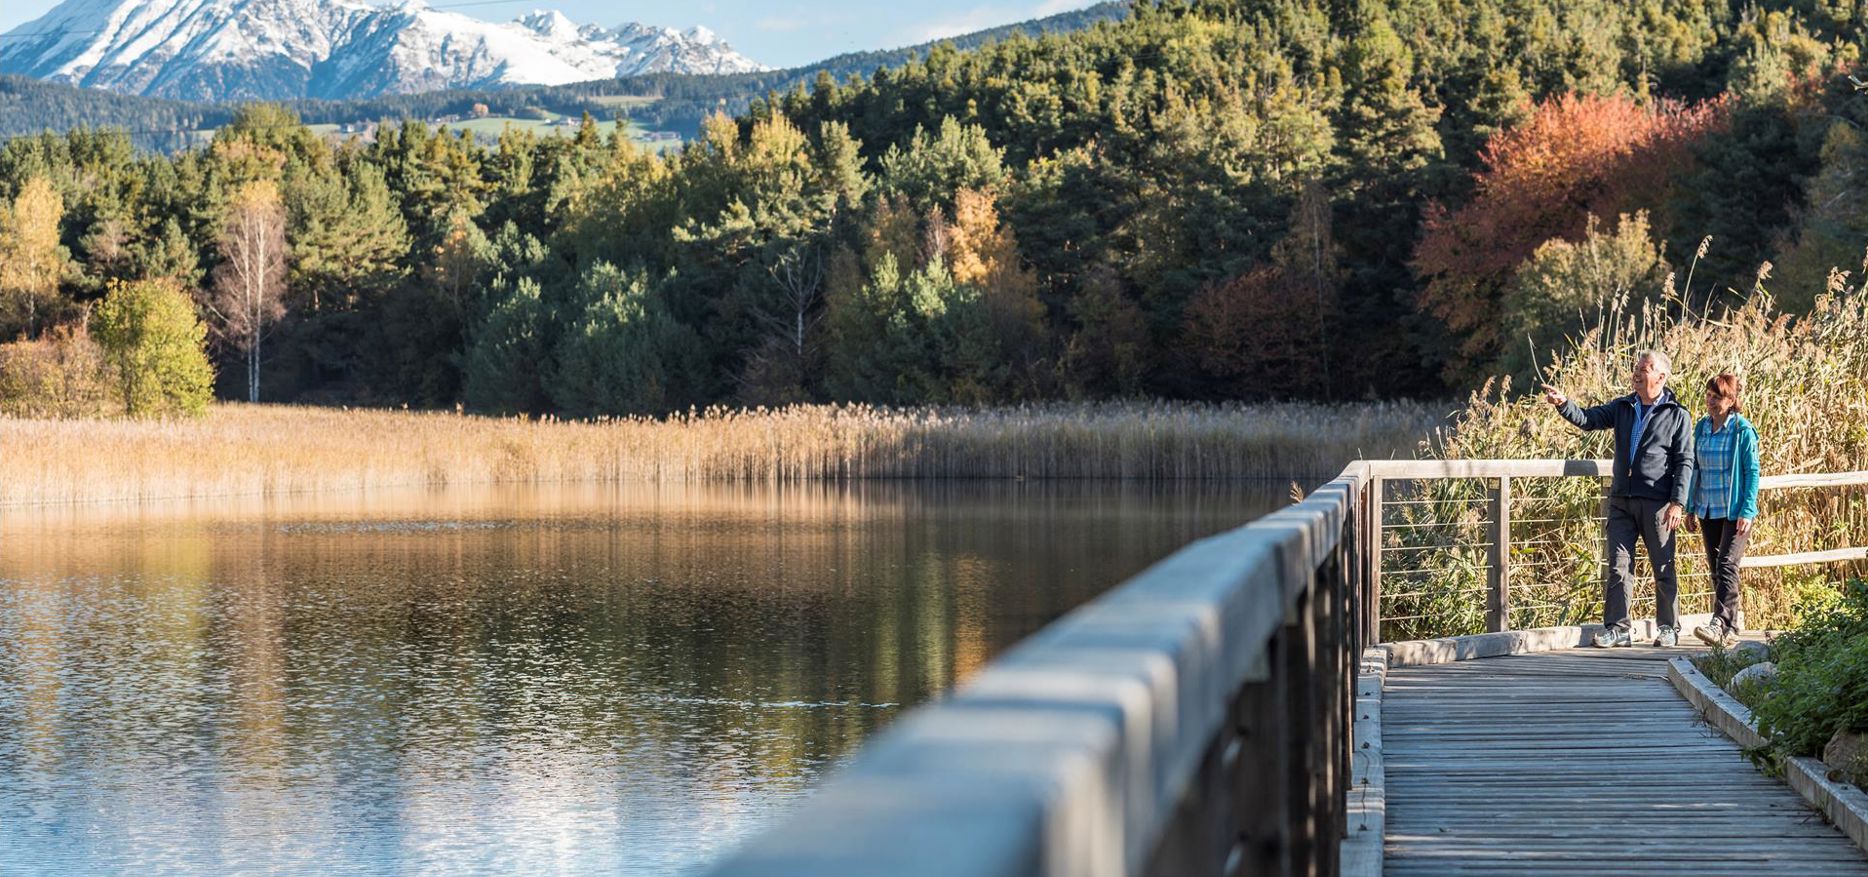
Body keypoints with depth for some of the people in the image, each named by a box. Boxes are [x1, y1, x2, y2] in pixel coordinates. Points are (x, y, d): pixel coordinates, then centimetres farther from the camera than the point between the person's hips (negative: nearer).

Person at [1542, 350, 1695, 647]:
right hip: (1621, 500, 4)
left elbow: (1685, 462, -4)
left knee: (1663, 568, 5)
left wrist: (1678, 503, -11)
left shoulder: (1677, 416, -1)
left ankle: (1669, 628, 15)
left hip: (1656, 503, -4)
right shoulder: (1622, 407, 11)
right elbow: (1588, 419, 3)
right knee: (1618, 566, 1)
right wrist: (1563, 403, -16)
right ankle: (1617, 628, 3)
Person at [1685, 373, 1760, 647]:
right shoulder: (1701, 428, 8)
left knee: (1726, 565, -15)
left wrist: (1747, 512, -15)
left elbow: (1752, 472, -9)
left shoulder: (1742, 430, -9)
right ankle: (1731, 630, 15)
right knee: (1715, 568, 8)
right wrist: (1691, 508, 12)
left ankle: (1719, 624, -23)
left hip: (1734, 511, -6)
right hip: (1709, 510, 6)